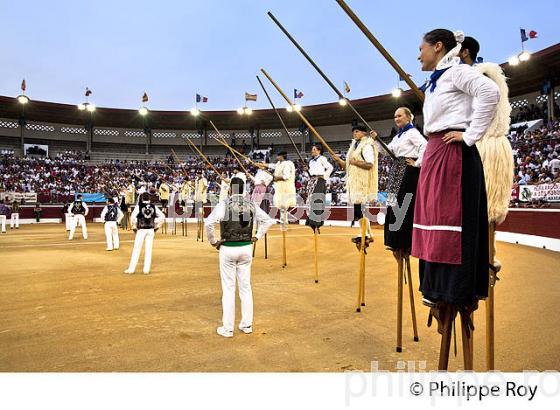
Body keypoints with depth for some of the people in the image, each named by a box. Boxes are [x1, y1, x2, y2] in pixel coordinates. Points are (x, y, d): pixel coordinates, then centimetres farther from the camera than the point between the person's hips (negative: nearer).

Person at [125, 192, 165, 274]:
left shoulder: (139, 206, -5)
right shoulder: (153, 206, 4)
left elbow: (133, 217, -14)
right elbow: (162, 216, 3)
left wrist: (134, 227, -2)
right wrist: (157, 226, 9)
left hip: (141, 230, -3)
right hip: (151, 230, 3)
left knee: (136, 249, 3)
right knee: (148, 250, 7)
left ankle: (131, 269, 7)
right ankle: (146, 269, 9)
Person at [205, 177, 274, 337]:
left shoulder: (224, 204, -10)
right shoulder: (251, 205, 2)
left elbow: (208, 223, -21)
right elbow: (268, 220, 6)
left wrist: (213, 241, -7)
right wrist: (257, 236, 11)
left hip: (228, 249, -3)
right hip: (246, 248, 4)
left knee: (228, 288, 4)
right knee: (245, 287, 13)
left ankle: (228, 328, 12)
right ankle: (247, 324, 22)